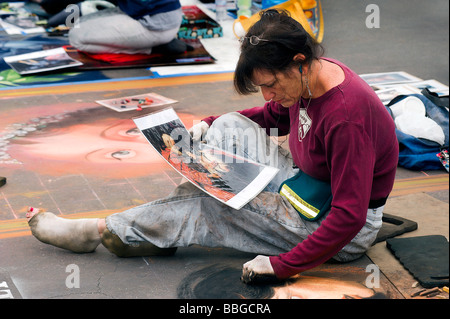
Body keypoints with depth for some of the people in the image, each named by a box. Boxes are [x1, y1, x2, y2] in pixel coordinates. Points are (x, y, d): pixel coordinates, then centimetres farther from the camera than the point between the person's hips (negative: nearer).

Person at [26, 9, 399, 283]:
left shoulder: (346, 118, -34)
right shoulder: (307, 79, -7)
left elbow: (349, 217, -34)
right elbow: (275, 115, 16)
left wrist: (283, 265, -32)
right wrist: (211, 124, 2)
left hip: (346, 235, -8)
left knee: (206, 205, -10)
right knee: (231, 128, 0)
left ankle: (103, 231, 2)